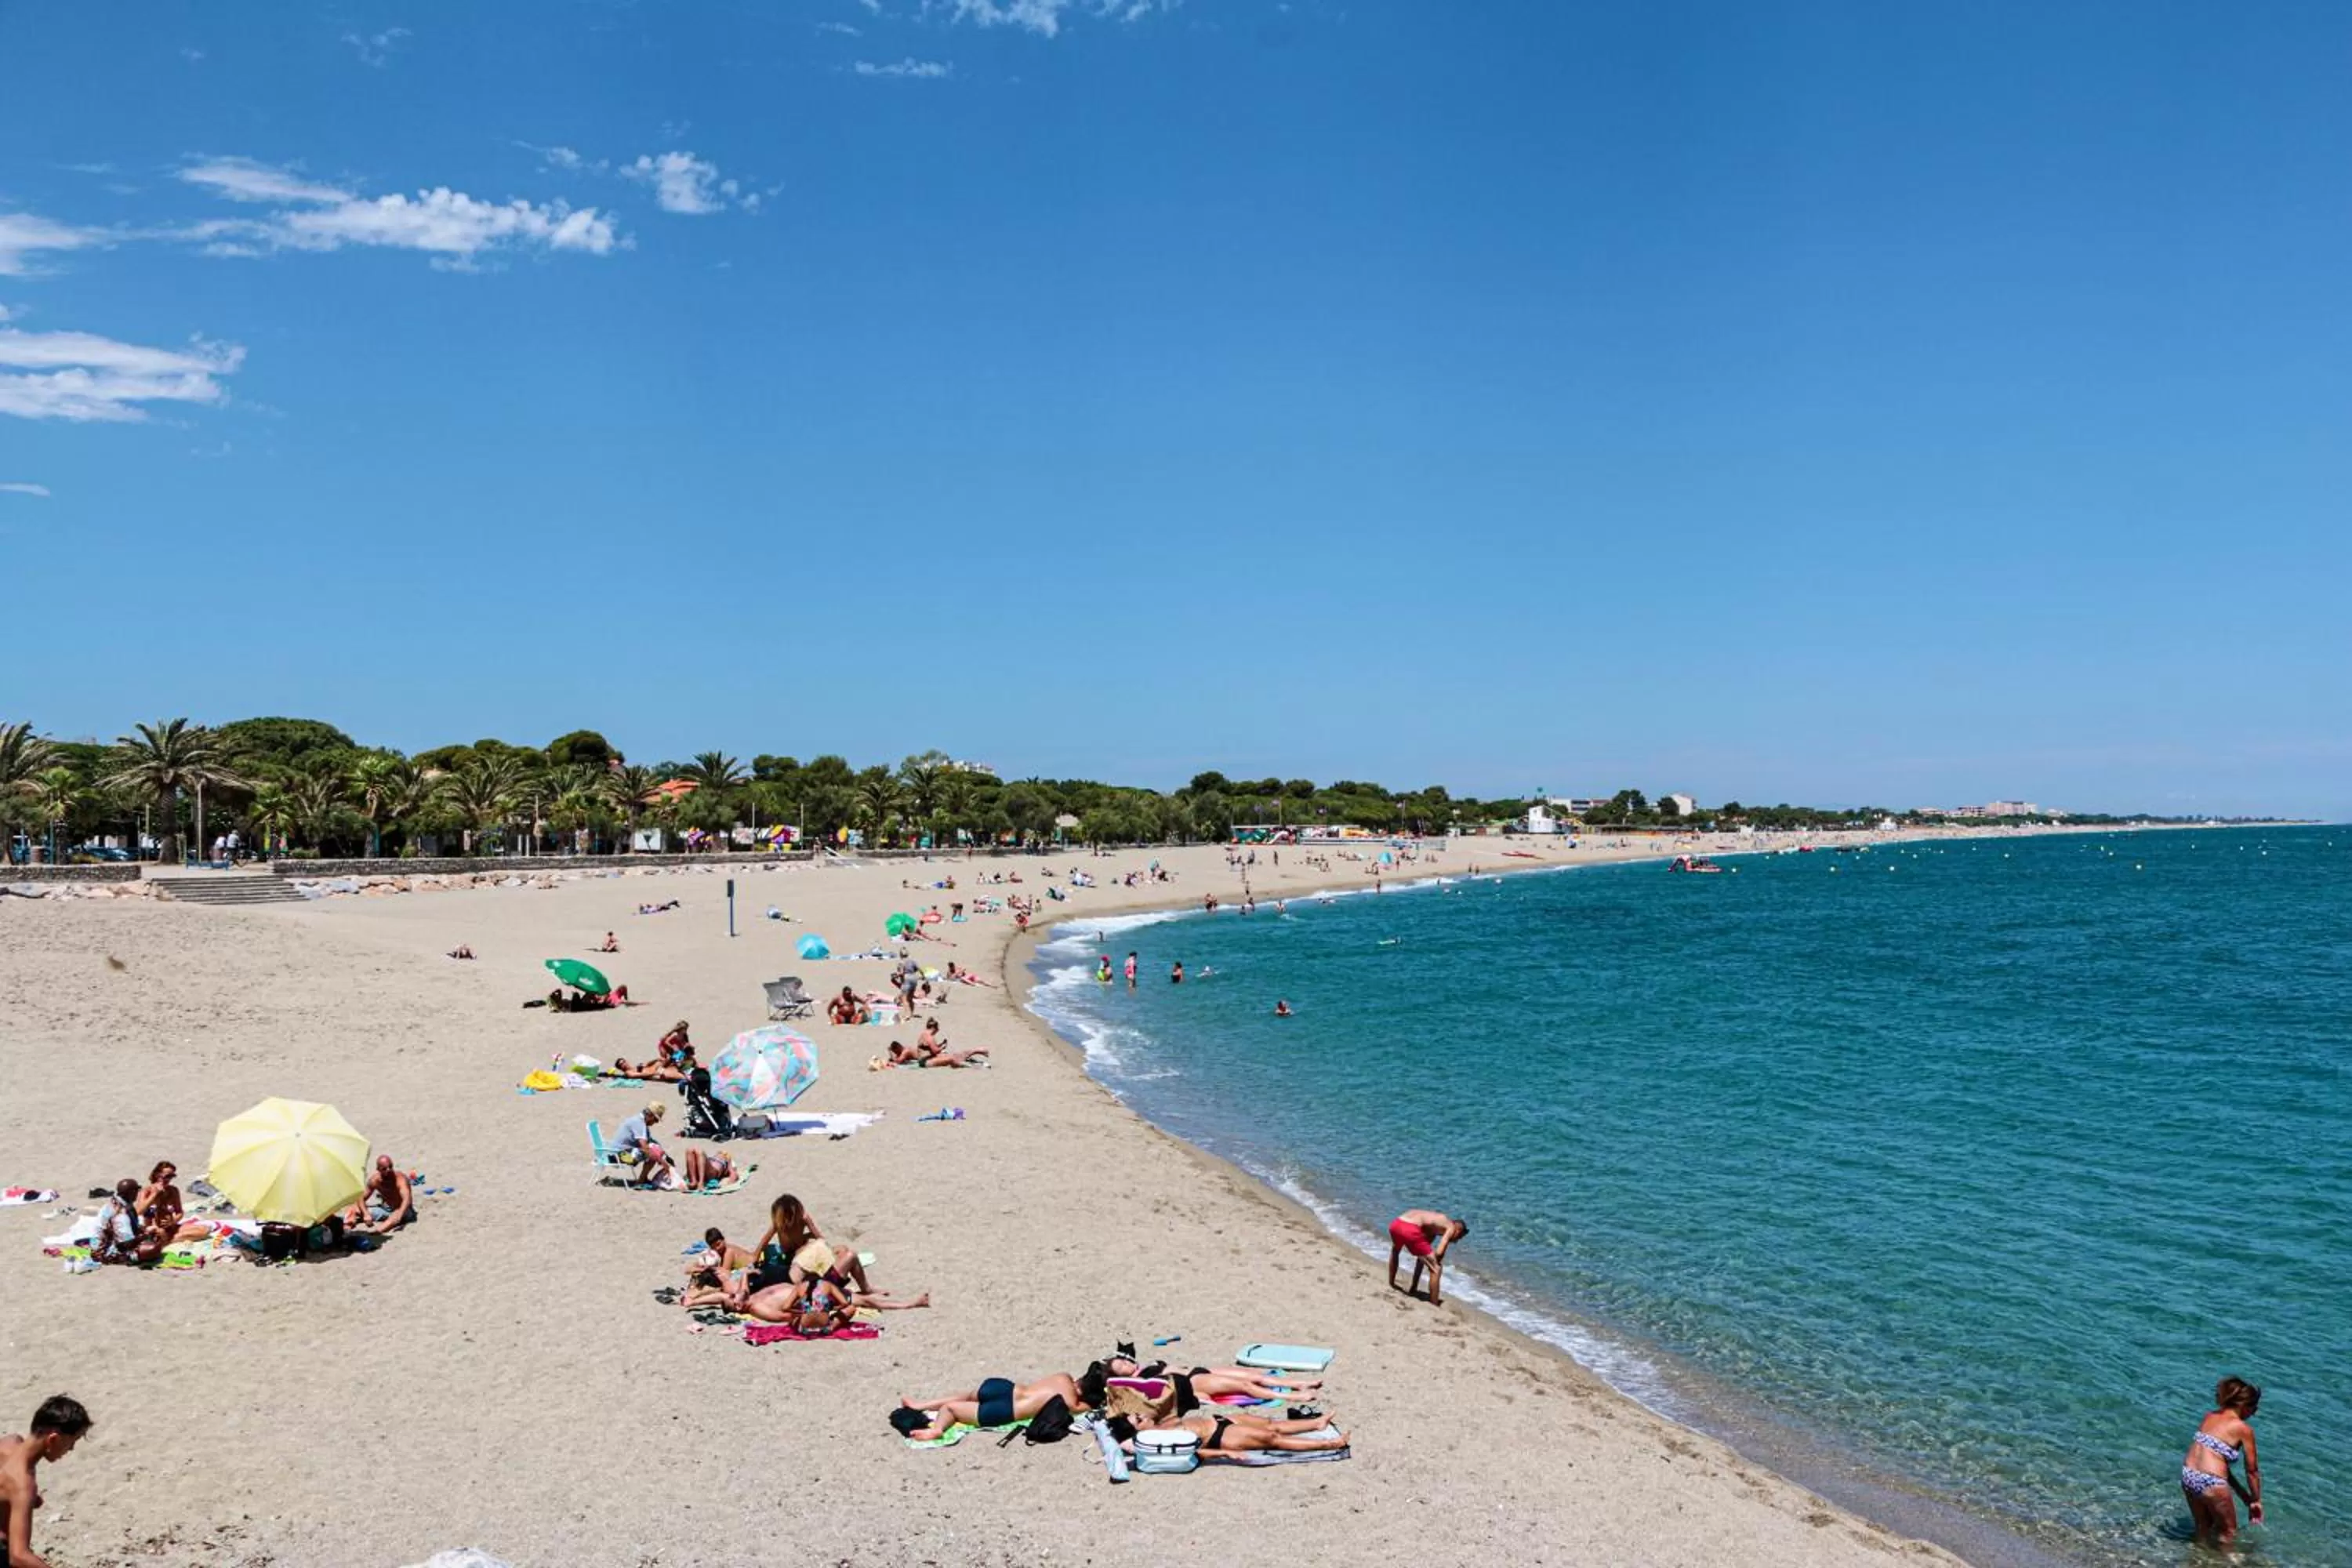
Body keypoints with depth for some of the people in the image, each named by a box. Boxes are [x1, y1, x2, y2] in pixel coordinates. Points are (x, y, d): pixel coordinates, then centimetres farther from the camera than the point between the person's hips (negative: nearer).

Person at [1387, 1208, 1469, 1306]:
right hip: (1410, 1230, -8)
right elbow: (1439, 1253, -1)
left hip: (1395, 1224, 8)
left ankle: (1391, 1285, 56)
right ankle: (1434, 1306, 11)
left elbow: (1422, 1255, 38)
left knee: (1395, 1251, 43)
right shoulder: (1450, 1227, 14)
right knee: (1436, 1268, 6)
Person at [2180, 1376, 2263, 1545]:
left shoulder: (2210, 1416, 15)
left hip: (2188, 1476, 6)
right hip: (2211, 1483, -6)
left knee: (2203, 1529, 28)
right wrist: (2256, 1500, 20)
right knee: (2228, 1532, 21)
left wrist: (2242, 1493, 24)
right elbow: (2252, 1470, 4)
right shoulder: (2243, 1428, -3)